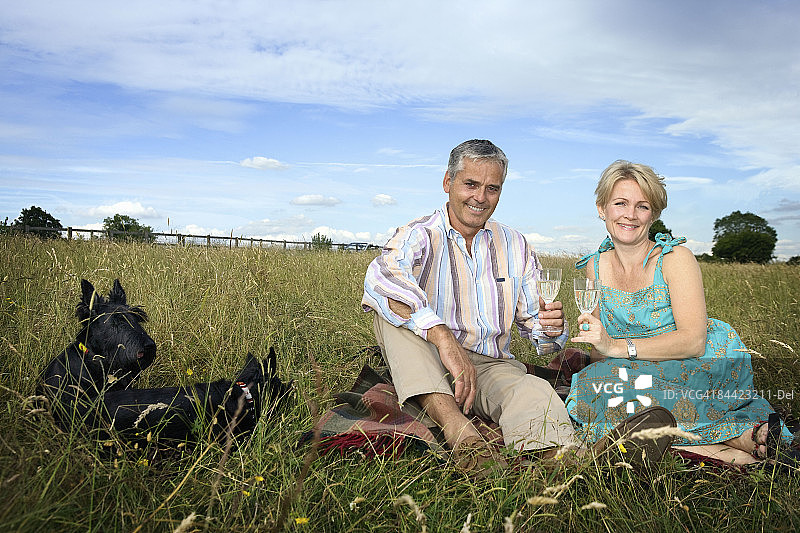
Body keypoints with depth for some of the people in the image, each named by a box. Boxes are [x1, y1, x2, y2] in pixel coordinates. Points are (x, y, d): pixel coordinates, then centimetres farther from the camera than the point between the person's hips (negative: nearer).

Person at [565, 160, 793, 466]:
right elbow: (600, 346, 10)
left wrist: (618, 347, -27)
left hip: (706, 368, -6)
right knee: (588, 385, -25)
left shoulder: (676, 259, -9)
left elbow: (693, 340, -20)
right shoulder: (596, 267, 6)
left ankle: (744, 436, -22)